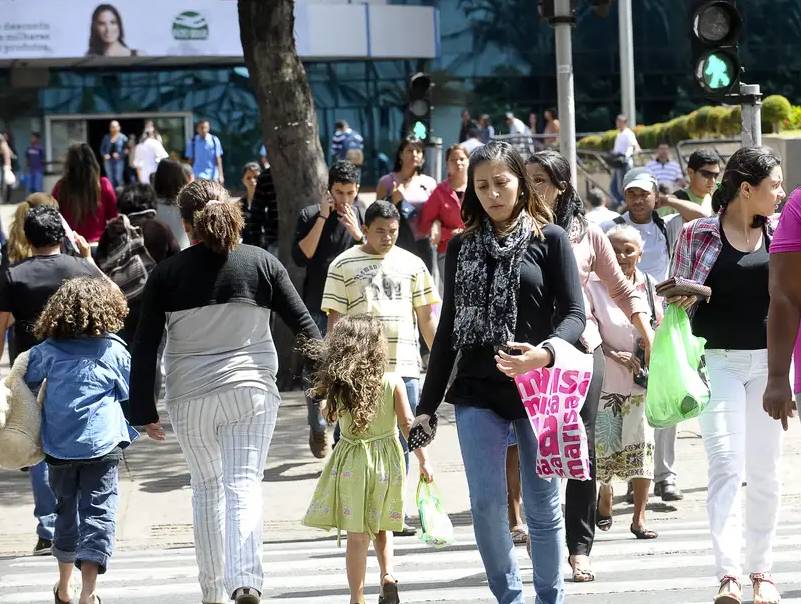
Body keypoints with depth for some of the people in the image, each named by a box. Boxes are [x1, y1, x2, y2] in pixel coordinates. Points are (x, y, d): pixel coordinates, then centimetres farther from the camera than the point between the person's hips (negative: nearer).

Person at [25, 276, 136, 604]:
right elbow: (131, 392, 8)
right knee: (98, 512, -4)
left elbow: (25, 383, 11)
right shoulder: (113, 350, -2)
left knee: (66, 510, 19)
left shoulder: (48, 350, 2)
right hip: (101, 445, -3)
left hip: (59, 446, 3)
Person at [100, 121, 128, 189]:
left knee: (119, 178, -11)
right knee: (110, 179, 3)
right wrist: (105, 155, -7)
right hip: (108, 160, 3)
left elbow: (126, 150, -2)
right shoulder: (106, 137, 11)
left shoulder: (123, 138, 1)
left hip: (119, 160, -3)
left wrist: (119, 155, -15)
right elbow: (102, 149, 13)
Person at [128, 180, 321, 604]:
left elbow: (145, 347, -2)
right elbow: (303, 324, 1)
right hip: (251, 391, -1)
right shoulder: (261, 263, 0)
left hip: (190, 398, 1)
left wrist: (143, 410, 5)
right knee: (244, 485, -2)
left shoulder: (166, 274, -2)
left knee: (207, 488, 15)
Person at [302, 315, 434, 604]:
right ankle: (388, 574, -1)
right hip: (386, 462, 0)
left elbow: (330, 416, 13)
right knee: (380, 527, 20)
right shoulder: (393, 382, -9)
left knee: (357, 535, 3)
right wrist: (423, 461, -1)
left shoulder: (337, 386, -6)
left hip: (351, 464, 0)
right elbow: (408, 424, -8)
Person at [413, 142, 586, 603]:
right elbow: (449, 328, 13)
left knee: (543, 506, 4)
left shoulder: (550, 239, 2)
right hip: (477, 393, 2)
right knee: (486, 505, -4)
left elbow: (575, 313, -5)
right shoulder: (463, 247, 11)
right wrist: (428, 405, 10)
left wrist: (546, 352, -26)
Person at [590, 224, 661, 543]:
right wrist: (615, 355, -19)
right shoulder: (594, 286, -3)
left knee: (642, 445, -1)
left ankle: (639, 517, 6)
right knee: (603, 445, -4)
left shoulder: (648, 286, 6)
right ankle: (604, 499, 26)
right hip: (604, 381, -2)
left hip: (641, 381, 2)